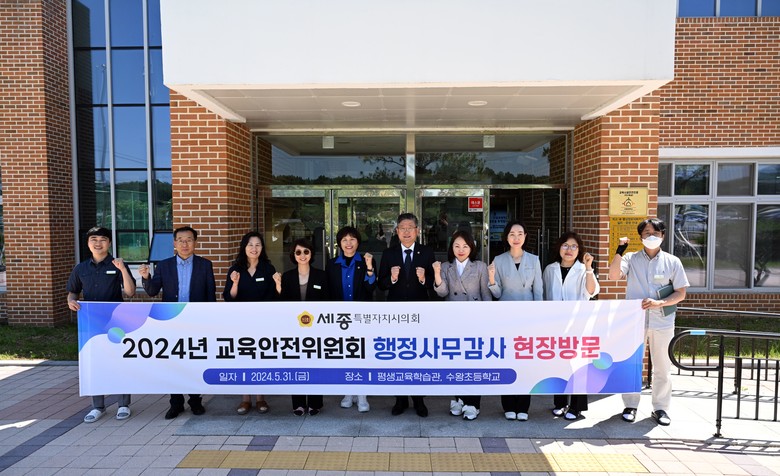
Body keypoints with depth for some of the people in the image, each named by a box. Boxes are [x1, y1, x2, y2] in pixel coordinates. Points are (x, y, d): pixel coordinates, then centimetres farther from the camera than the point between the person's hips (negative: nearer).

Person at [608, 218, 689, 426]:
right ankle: (630, 405, 21)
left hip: (662, 322, 1)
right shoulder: (631, 259, 2)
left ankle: (660, 407, 25)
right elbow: (613, 275, -15)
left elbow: (681, 293, 3)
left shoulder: (672, 262, 3)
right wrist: (619, 251, -20)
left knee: (662, 367, 10)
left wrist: (659, 303, -13)